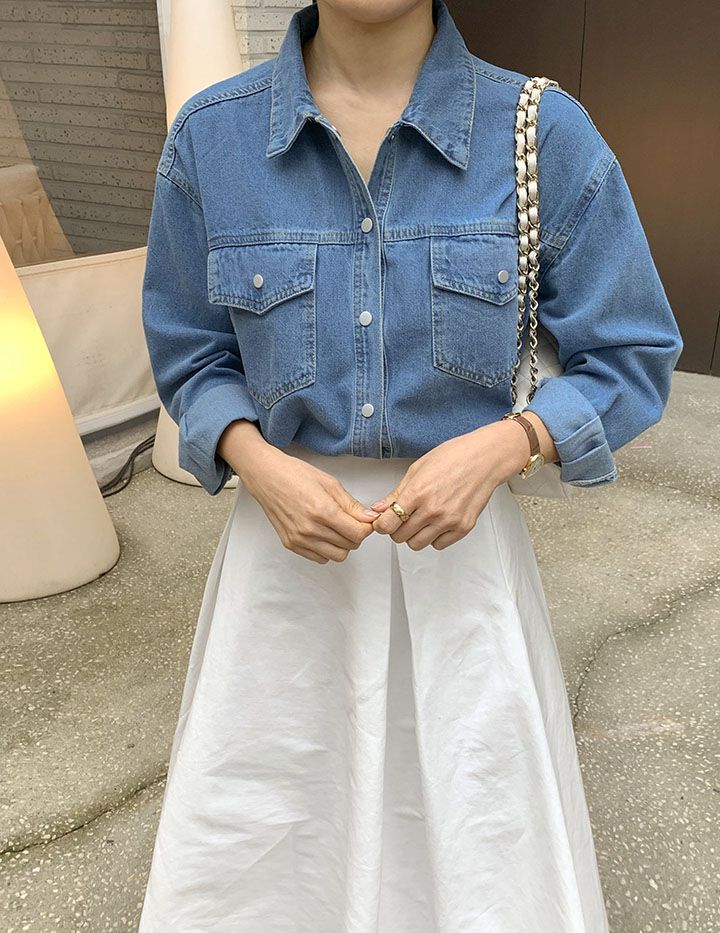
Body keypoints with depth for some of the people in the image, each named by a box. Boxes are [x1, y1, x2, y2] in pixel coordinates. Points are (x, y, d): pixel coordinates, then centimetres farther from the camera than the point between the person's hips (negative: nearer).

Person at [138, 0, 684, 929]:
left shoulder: (548, 134, -8)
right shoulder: (209, 136, -3)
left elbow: (632, 363, -1)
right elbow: (191, 356, 6)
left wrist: (500, 447, -19)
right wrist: (257, 465, -14)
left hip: (464, 545, 0)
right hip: (290, 537, 1)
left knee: (483, 847, 13)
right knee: (251, 851, 15)